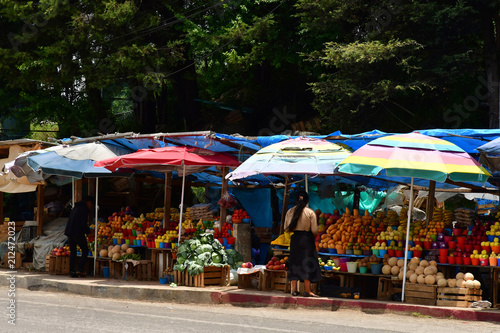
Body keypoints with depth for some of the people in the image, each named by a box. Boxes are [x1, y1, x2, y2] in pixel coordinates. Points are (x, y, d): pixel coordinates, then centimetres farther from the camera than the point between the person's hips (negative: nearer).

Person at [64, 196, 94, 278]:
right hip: (78, 233, -8)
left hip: (69, 232, 8)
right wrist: (88, 231, 4)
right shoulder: (84, 209, -7)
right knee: (85, 250, 3)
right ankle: (80, 270, -6)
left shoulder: (76, 207, 19)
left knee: (72, 252, 11)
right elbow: (84, 224, -14)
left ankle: (71, 271, 7)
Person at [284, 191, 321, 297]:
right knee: (307, 264, 0)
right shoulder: (310, 212, -7)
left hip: (294, 238, 3)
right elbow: (314, 230, -8)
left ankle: (294, 289, 8)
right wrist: (315, 233, 14)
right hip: (307, 238, -3)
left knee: (294, 263, 9)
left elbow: (286, 228, 4)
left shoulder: (290, 211, 1)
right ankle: (307, 290, -4)